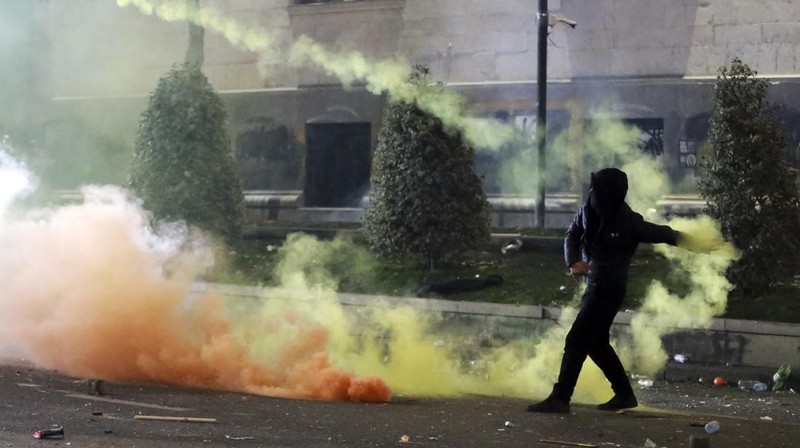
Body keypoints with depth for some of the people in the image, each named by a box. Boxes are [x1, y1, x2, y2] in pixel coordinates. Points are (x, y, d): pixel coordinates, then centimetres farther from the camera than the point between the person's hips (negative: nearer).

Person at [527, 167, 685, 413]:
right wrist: (573, 261, -11)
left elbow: (661, 233, -8)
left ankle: (559, 398, -7)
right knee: (596, 343, 16)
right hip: (594, 284, 7)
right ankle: (624, 394, 28)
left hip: (609, 288, -7)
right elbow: (572, 235, 5)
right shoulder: (590, 209, -4)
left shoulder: (630, 223, -20)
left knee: (576, 341, -10)